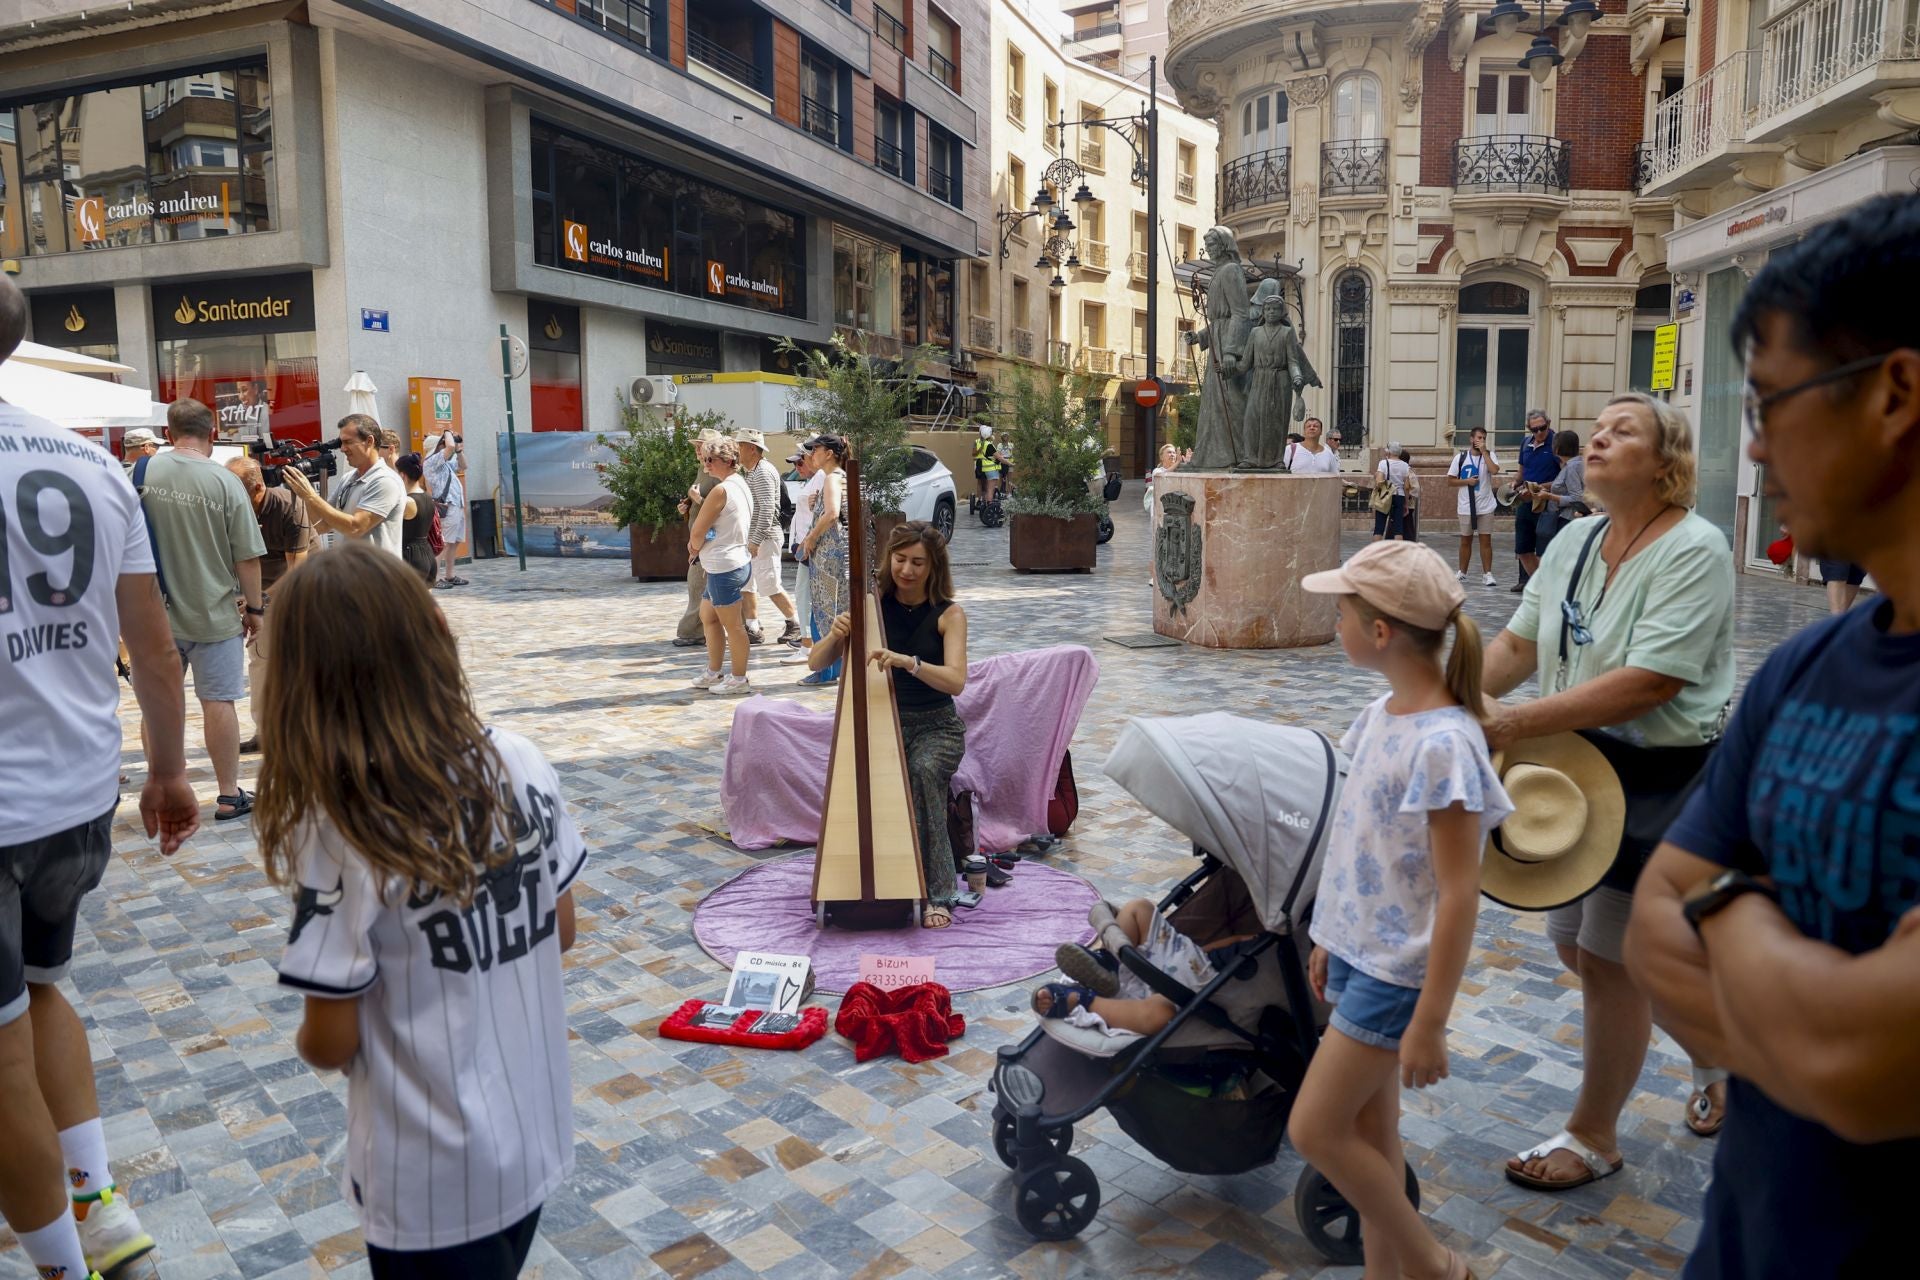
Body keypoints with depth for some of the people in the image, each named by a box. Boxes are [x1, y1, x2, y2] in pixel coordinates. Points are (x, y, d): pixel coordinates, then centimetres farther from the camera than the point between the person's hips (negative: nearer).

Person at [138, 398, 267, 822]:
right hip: (214, 613, -3)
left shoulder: (142, 472, -2)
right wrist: (254, 607, 3)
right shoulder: (225, 482, -12)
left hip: (156, 612, 3)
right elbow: (247, 557, -10)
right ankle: (229, 796, 13)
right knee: (218, 702, 4)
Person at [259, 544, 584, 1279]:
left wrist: (308, 1041, 6)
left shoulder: (339, 832, -23)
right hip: (537, 1140, 4)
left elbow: (331, 1045, -14)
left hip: (434, 1179, -4)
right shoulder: (521, 765, -11)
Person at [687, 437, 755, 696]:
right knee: (708, 616, 20)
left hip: (724, 567, -10)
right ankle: (714, 674, 28)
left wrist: (694, 547, 7)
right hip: (736, 561, 10)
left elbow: (697, 532, -15)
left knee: (732, 625, -1)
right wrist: (698, 544, 6)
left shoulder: (720, 490, -18)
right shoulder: (741, 484, 12)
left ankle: (739, 680, 8)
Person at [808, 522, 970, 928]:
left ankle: (937, 892, -23)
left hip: (935, 726, -1)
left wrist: (908, 662, -38)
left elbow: (955, 680, -21)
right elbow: (816, 664, -3)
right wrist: (834, 636, -25)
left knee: (922, 771, -33)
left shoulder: (949, 614, -5)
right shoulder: (872, 606, 1)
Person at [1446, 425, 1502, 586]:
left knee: (1486, 540, -1)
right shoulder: (1461, 457, 1)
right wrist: (1467, 481, -13)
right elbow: (1450, 480, 3)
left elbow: (1494, 470, -19)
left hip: (1485, 506, 0)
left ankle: (1487, 574, 2)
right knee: (1465, 541, 10)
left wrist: (1484, 451, -14)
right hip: (1466, 507, 1)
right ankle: (1462, 573, 20)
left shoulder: (1489, 455, 1)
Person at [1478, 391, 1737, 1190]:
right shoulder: (1575, 540, 4)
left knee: (1610, 957, 1)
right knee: (1578, 944, 17)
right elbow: (1517, 644, 2)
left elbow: (1649, 683, -27)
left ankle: (1593, 1138, 22)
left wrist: (1515, 724, -31)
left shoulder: (1694, 551, -19)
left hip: (1666, 779, -8)